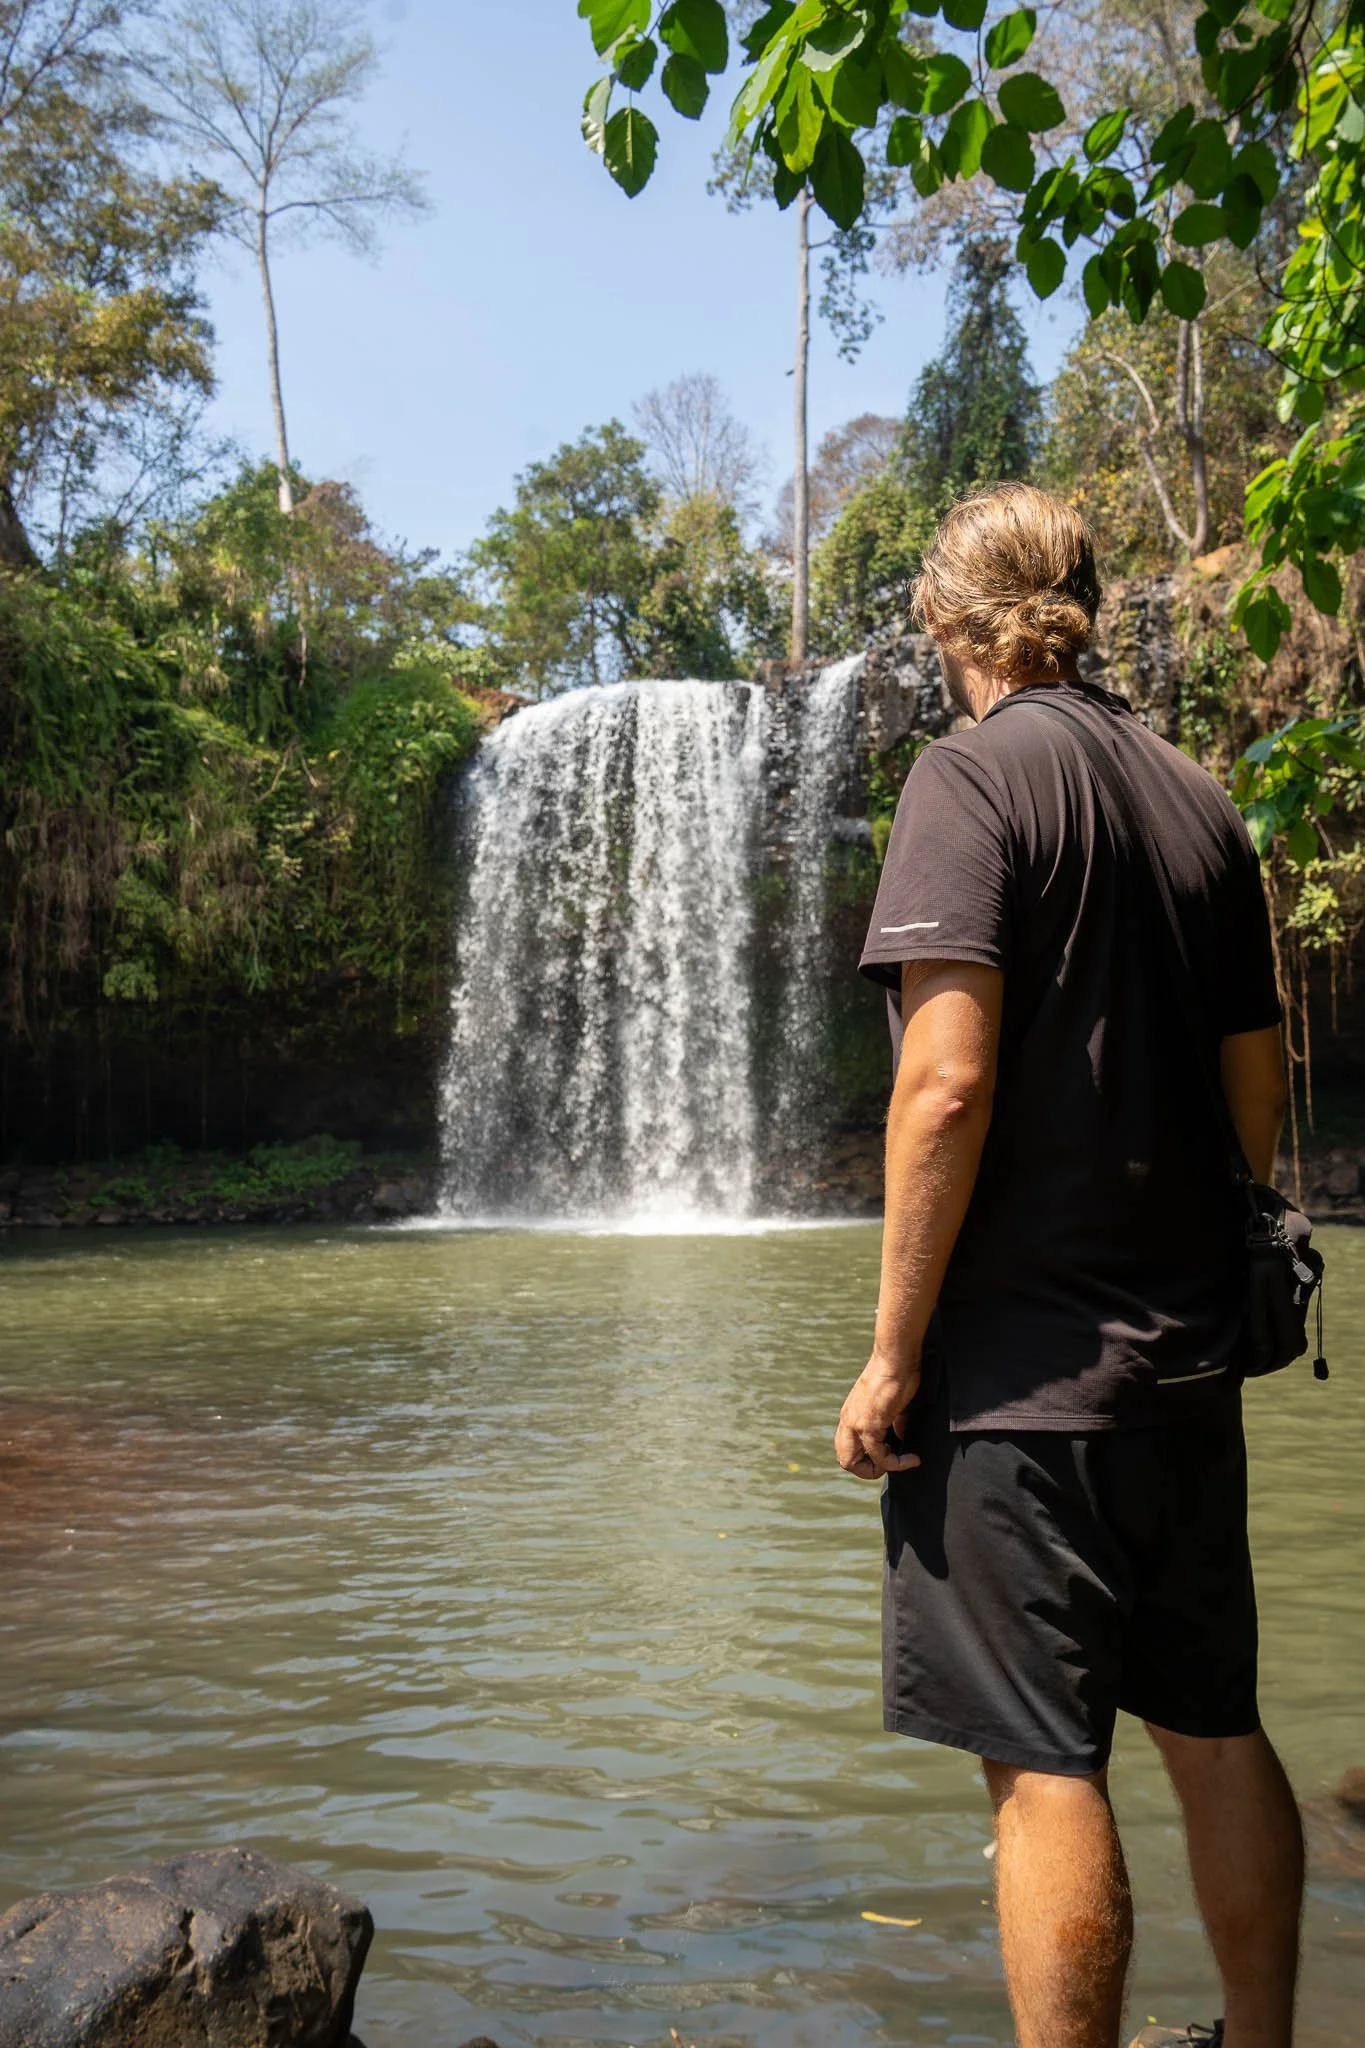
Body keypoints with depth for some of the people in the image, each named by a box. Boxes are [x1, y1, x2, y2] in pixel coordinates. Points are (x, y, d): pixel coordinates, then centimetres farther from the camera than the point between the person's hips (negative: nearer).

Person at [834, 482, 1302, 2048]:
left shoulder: (976, 772, -9)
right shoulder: (1195, 800, 11)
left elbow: (948, 1081, -20)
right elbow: (1260, 1092, 13)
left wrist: (893, 1353, -14)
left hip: (1025, 1371, -7)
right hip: (1189, 1361, 8)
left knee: (1043, 1764, 0)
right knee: (1213, 1730, 19)